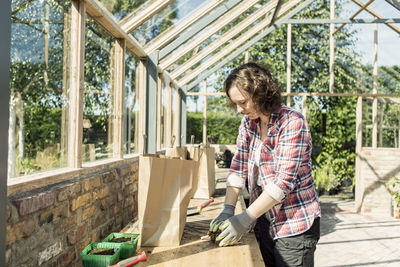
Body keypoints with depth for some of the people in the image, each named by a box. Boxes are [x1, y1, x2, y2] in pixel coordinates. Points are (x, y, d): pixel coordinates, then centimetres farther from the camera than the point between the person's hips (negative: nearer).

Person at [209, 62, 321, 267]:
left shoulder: (293, 122, -18)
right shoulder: (248, 123, 3)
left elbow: (283, 181, -24)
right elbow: (238, 169, 1)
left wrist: (245, 219, -24)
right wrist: (228, 210, -12)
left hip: (295, 225, -6)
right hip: (264, 221, 6)